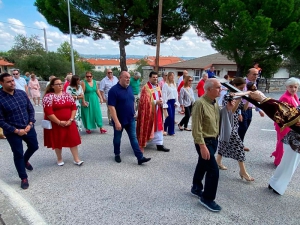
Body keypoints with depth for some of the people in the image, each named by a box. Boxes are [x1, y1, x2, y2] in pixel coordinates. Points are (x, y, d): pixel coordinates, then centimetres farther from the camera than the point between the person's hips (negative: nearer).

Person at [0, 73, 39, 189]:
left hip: (28, 128, 5)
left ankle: (25, 160, 53)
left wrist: (30, 124, -8)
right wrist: (16, 131, -17)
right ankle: (24, 178, 25)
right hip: (12, 132, -4)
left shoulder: (22, 93, -2)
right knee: (18, 154, 7)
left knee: (34, 146, 20)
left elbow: (31, 110, 4)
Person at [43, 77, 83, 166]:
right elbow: (48, 112, -17)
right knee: (57, 141, 10)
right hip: (55, 124, -4)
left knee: (73, 140, 4)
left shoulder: (67, 95, 5)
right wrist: (59, 122, -17)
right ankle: (59, 159, 29)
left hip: (69, 123, 4)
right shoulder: (48, 96, -10)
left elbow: (74, 107, 4)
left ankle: (76, 159, 14)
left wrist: (71, 120, -8)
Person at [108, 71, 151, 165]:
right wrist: (116, 122, -24)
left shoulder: (130, 88, 4)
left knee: (133, 138, 5)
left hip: (130, 119, 5)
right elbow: (111, 107, -21)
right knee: (117, 138, 14)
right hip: (119, 120, -5)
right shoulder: (114, 90, -17)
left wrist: (133, 113, 16)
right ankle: (117, 154, 35)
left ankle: (140, 157, 7)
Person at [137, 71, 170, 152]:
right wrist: (155, 102, -19)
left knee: (158, 127, 8)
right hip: (148, 111, -7)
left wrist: (161, 101, -3)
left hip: (157, 110, 7)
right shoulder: (146, 88, -13)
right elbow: (145, 100, -18)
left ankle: (159, 144, 14)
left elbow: (160, 96, 19)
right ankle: (142, 143, 17)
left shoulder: (158, 86, 11)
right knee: (147, 127, 2)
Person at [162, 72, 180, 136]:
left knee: (172, 116, 7)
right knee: (170, 116, -8)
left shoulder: (174, 84, 11)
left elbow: (176, 93, 15)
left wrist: (176, 102, 8)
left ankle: (171, 131, 18)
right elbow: (164, 94, -12)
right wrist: (164, 104, -15)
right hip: (168, 101, -6)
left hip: (173, 101, 6)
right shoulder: (165, 84, -9)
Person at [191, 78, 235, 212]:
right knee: (213, 170, -6)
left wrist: (227, 109, 0)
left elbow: (217, 118, 12)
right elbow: (196, 128, -24)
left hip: (214, 140, 9)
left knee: (203, 165, 22)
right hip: (205, 141, -9)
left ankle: (196, 188, 41)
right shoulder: (200, 103, -22)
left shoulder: (215, 103, 5)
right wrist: (202, 146, -26)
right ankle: (207, 198, 14)